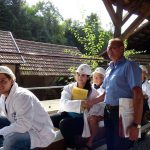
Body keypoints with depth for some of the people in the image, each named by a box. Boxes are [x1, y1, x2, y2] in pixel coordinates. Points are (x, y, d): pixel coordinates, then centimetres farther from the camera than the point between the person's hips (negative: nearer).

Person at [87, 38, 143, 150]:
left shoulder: (129, 66, -12)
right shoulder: (109, 68, 13)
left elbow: (138, 95, -21)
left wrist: (136, 125, -27)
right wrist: (90, 103, 20)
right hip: (108, 112, 8)